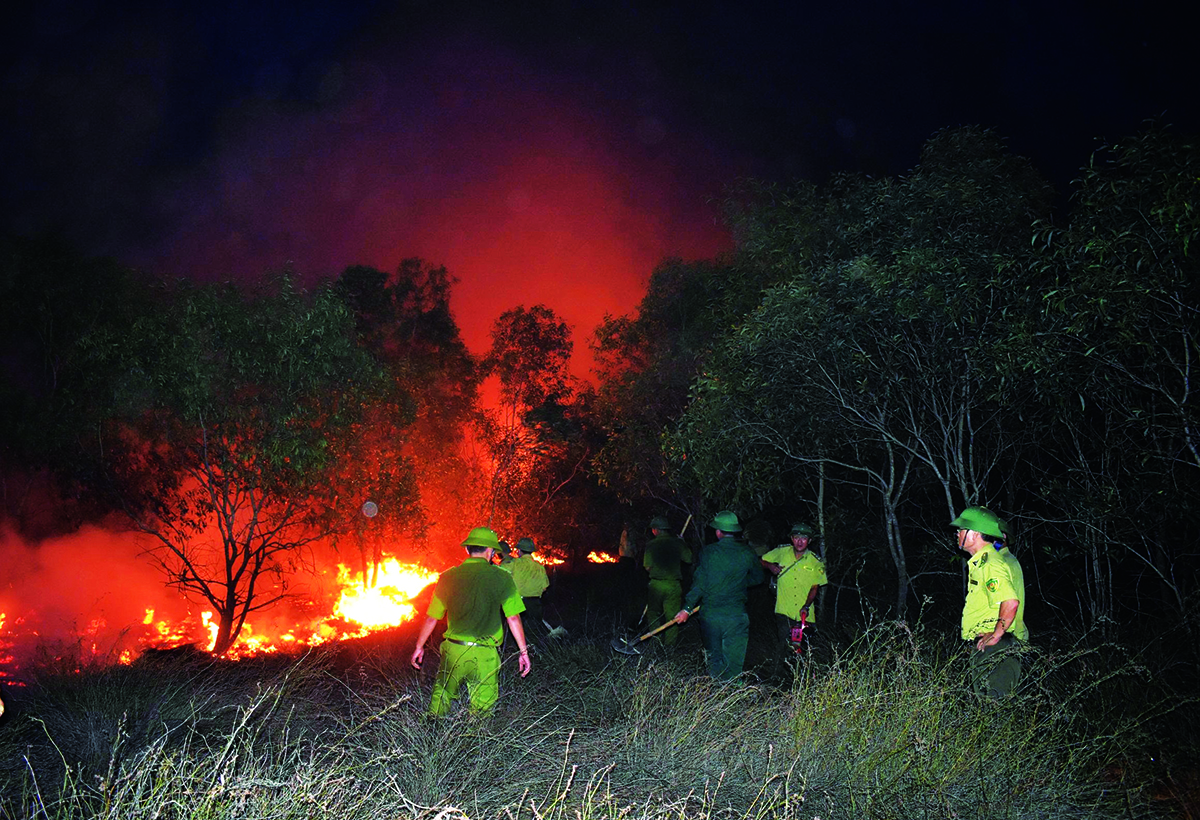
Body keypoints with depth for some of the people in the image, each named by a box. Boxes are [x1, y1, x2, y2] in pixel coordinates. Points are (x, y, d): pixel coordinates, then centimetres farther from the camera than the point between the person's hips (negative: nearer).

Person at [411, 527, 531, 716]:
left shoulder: (448, 577, 3)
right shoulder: (501, 578, -3)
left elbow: (431, 618, 8)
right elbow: (513, 618, -4)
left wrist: (419, 647, 20)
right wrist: (523, 651, 4)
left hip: (453, 650, 2)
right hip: (485, 655, -2)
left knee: (441, 697, 15)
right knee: (482, 707, 8)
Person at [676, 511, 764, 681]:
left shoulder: (707, 552, -7)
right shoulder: (747, 553, -1)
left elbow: (699, 583, -8)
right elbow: (757, 578, 13)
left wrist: (687, 608, -1)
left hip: (709, 614, 0)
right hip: (736, 616, 0)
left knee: (714, 658, 16)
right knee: (734, 662, 5)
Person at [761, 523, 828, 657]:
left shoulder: (815, 561, 0)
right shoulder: (782, 552, 1)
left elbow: (815, 587, 0)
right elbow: (762, 562, 14)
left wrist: (806, 606, -13)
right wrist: (770, 566, -8)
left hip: (805, 614, 1)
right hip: (784, 611, -1)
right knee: (788, 646, -7)